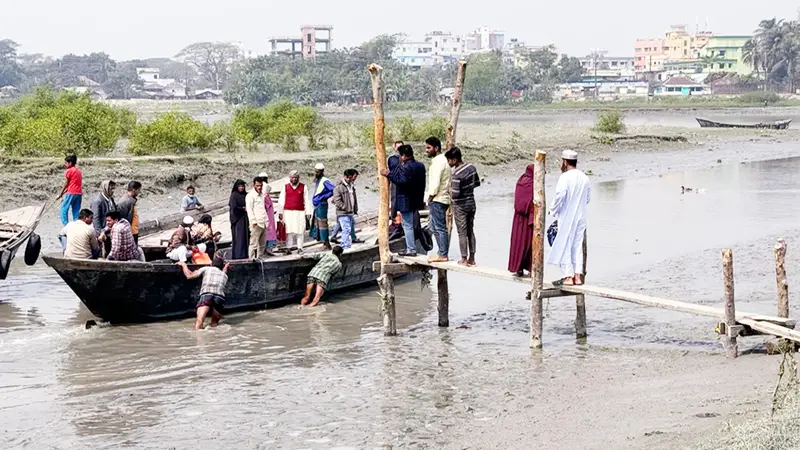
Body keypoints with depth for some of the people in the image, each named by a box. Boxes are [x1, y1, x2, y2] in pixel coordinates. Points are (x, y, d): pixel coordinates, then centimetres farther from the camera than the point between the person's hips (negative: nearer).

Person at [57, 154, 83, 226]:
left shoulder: (69, 171, -6)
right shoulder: (79, 171, 16)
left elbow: (66, 184, -3)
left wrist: (60, 194, 6)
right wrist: (64, 192, 19)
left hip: (71, 193, -7)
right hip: (79, 193, 7)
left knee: (64, 209, -1)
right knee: (76, 211, 8)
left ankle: (66, 225, -11)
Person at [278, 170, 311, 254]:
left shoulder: (303, 187, 8)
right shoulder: (285, 187, 8)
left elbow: (307, 201, 8)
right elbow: (281, 200, 9)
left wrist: (308, 212, 4)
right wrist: (280, 212, 4)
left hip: (300, 212, 0)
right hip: (288, 212, 0)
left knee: (300, 231, -3)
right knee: (289, 231, -1)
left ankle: (300, 248, 3)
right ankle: (288, 248, 3)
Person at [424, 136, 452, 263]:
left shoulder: (438, 162, -15)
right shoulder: (442, 160, 17)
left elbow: (435, 183, -21)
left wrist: (430, 198, -11)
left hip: (437, 200, -10)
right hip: (442, 199, 10)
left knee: (440, 228, -7)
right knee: (438, 228, 14)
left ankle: (443, 255, -6)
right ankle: (442, 253, 17)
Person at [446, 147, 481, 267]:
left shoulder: (456, 174, -24)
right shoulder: (472, 168, -1)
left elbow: (455, 194, -25)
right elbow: (477, 183, 12)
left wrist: (450, 190, -5)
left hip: (460, 206, -7)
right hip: (471, 204, 7)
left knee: (462, 233, 1)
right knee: (470, 231, 14)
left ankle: (464, 259, 5)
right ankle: (472, 258, 19)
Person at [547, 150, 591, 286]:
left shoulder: (565, 177, -15)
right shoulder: (584, 177, 6)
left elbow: (559, 196, -20)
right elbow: (588, 197, 12)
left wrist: (554, 211, -5)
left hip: (566, 217, -6)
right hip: (581, 217, 6)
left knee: (564, 246, 1)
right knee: (578, 245, 11)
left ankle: (568, 276, -2)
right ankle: (578, 275, 9)